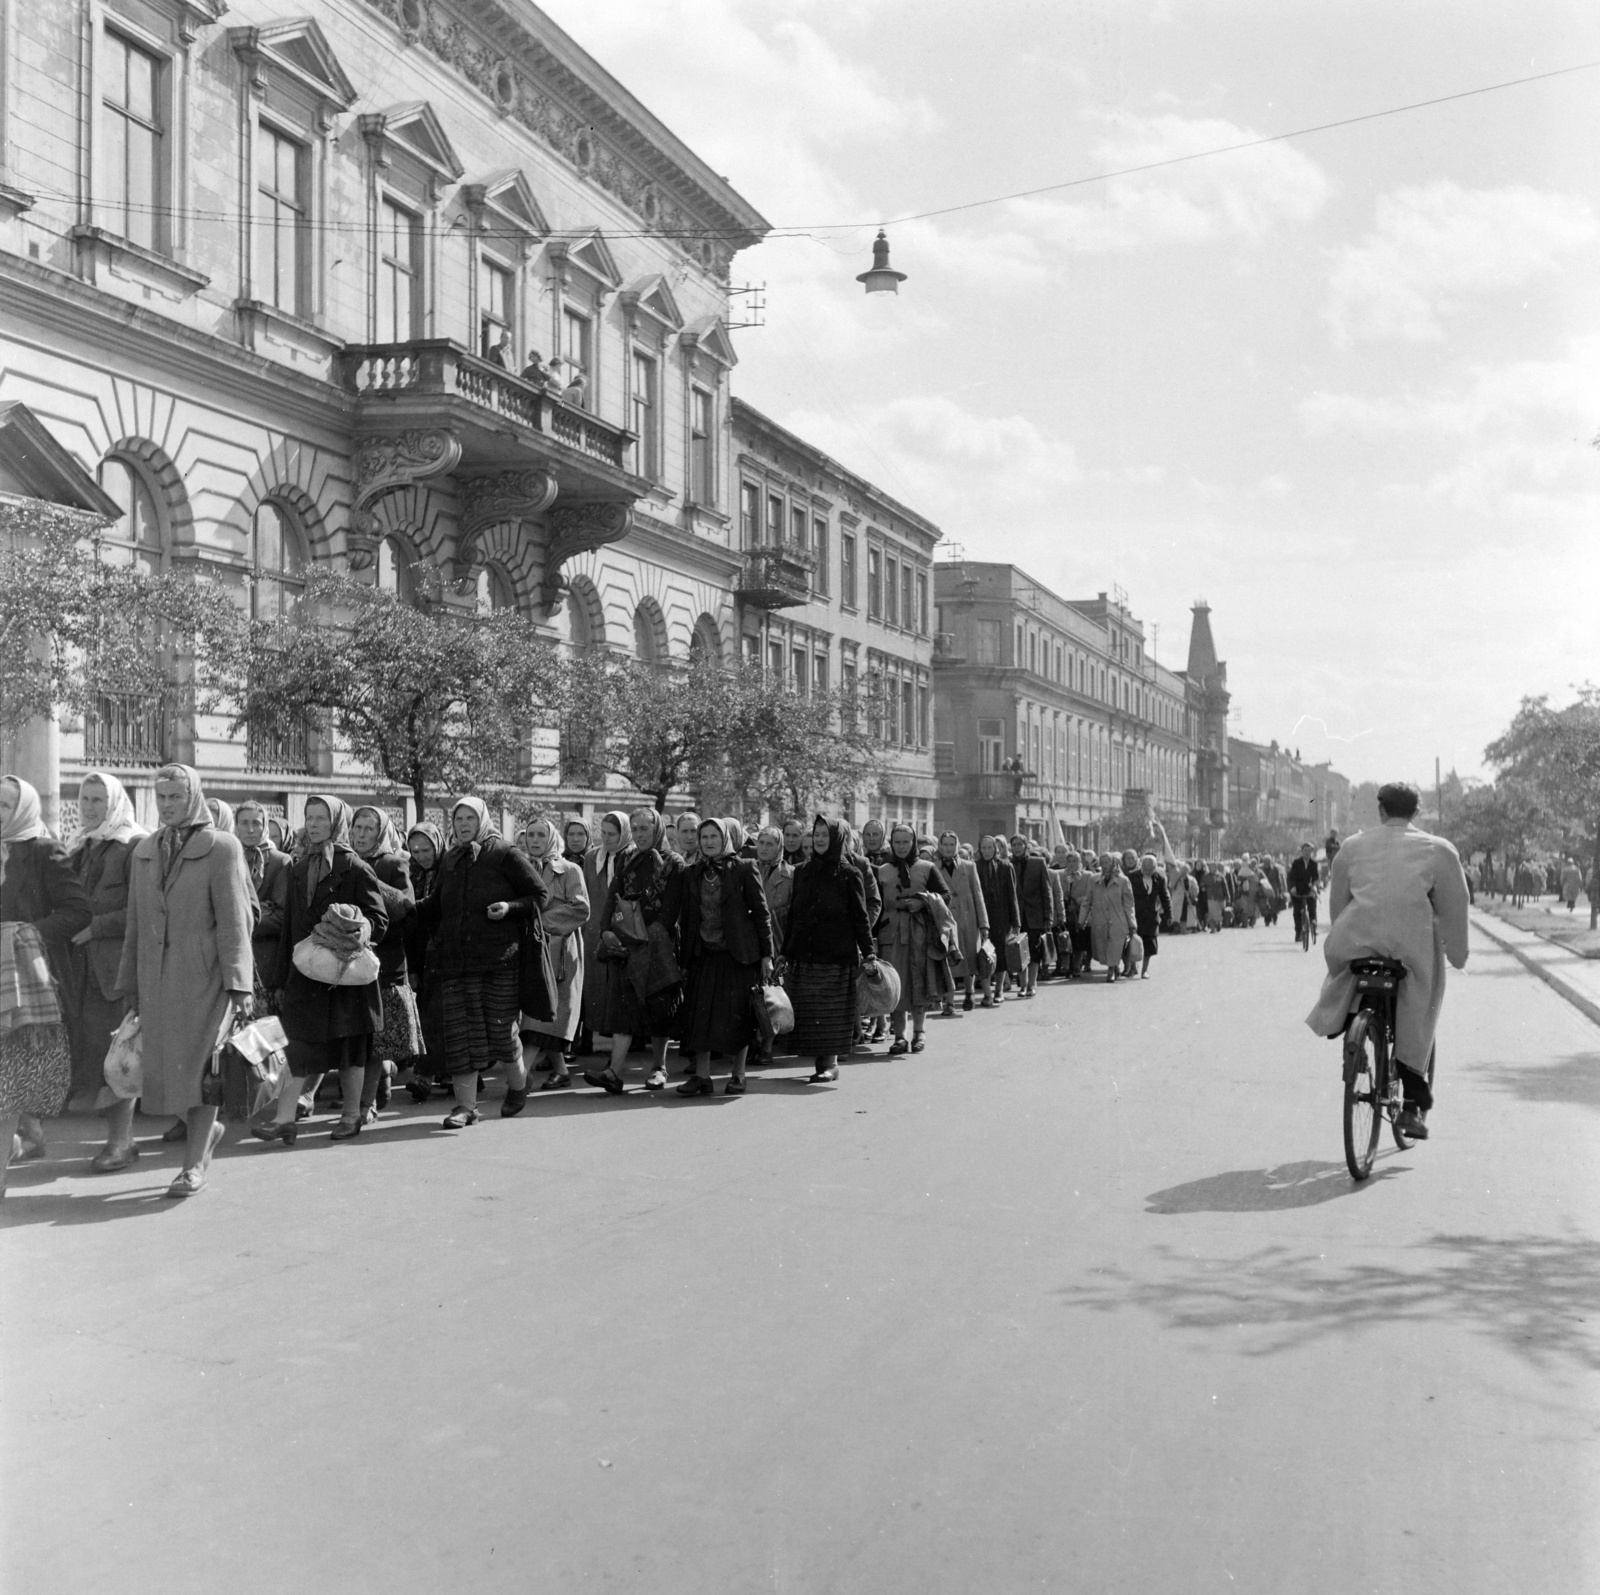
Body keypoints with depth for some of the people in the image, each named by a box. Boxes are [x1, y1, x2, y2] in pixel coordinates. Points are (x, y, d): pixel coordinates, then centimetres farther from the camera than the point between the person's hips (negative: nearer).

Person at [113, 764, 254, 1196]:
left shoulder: (222, 848, -3)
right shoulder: (144, 850, 13)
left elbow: (234, 920, -9)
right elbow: (136, 923, 15)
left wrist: (238, 984, -14)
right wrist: (129, 982, 13)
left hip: (205, 974, -5)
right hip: (156, 977, 5)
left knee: (197, 1063, -3)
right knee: (160, 1065, 5)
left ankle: (195, 1164, 7)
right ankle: (207, 1129, 31)